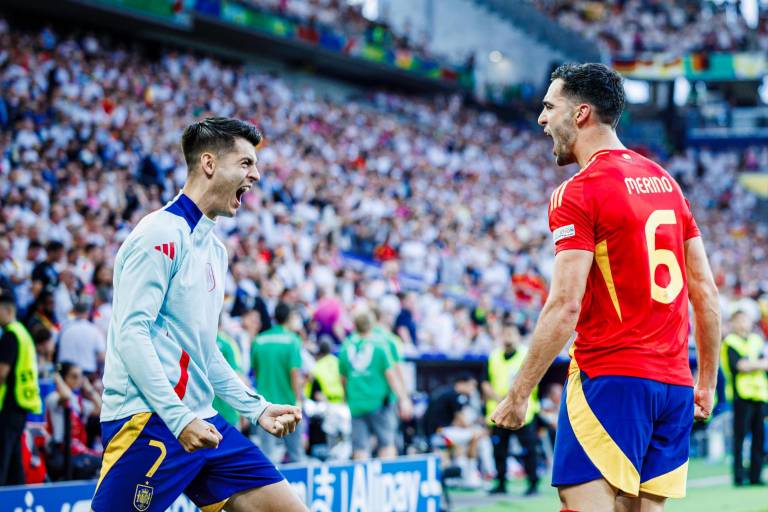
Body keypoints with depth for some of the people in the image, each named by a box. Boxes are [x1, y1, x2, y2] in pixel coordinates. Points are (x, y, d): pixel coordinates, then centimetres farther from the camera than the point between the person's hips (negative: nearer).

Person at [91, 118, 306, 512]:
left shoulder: (214, 249, 18)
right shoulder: (161, 235, -10)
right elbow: (131, 333, -18)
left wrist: (257, 409, 18)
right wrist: (180, 419, -24)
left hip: (200, 423, 9)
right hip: (149, 421, -9)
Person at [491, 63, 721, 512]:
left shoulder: (578, 193, -8)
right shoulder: (666, 182, 15)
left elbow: (565, 308, -15)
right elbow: (706, 292, 15)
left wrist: (519, 395, -10)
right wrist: (707, 383, 21)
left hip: (611, 378, -8)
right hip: (674, 383, 8)